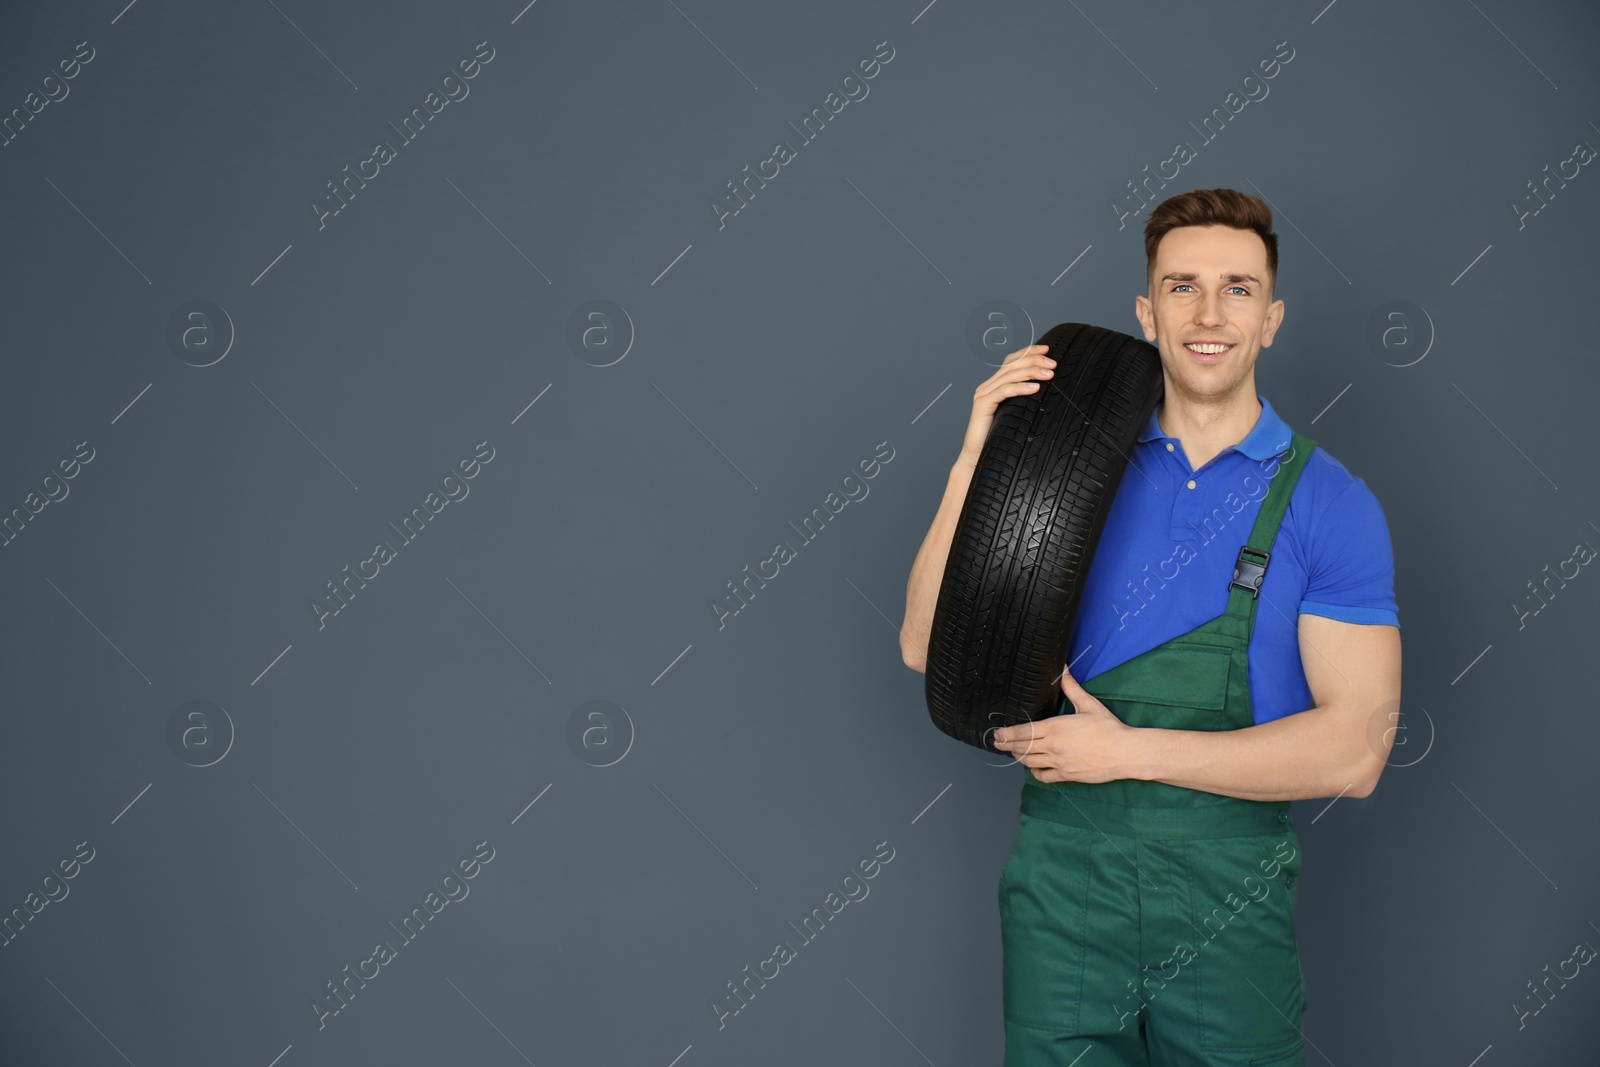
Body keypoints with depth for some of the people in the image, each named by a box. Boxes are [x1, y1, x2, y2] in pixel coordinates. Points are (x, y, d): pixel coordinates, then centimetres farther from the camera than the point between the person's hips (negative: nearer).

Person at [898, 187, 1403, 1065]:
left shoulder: (1328, 502, -3)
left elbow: (1353, 749, -11)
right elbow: (927, 649, -2)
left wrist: (1126, 750, -15)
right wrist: (978, 459, -12)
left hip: (1230, 893, -1)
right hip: (1063, 876, 1)